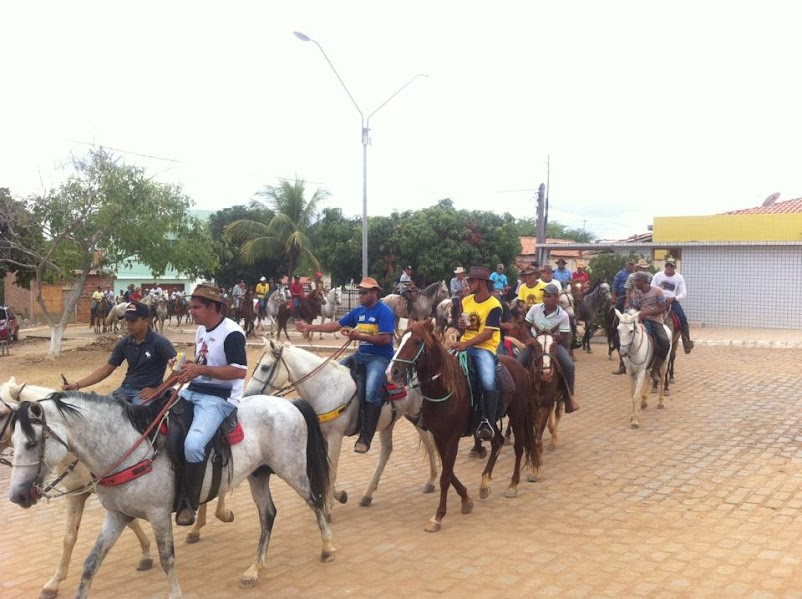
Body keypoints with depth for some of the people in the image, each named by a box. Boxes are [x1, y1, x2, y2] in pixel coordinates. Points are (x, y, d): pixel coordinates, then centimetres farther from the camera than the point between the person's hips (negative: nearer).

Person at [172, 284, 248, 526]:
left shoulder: (231, 333, -14)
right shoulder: (202, 330, 14)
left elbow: (240, 371, -23)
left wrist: (200, 369, -24)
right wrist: (188, 367, 4)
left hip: (219, 398, -10)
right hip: (193, 391, 10)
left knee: (193, 444, -29)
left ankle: (188, 504, -11)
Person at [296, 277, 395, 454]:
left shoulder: (384, 312, -12)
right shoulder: (358, 311, 11)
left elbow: (386, 339, -22)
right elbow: (336, 325, 13)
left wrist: (359, 336, -23)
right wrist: (310, 328, 8)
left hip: (380, 357, -9)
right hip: (361, 354, 9)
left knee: (371, 391, -30)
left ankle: (365, 437, -25)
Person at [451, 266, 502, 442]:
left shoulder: (494, 305, -11)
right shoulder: (466, 301, 9)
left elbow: (488, 333, -17)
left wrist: (466, 344, -26)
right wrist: (461, 325, -3)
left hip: (484, 348, -6)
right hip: (465, 345, 6)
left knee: (488, 383, -28)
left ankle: (487, 422, -12)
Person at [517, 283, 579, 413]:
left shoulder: (563, 315, -12)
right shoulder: (535, 308, -7)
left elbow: (563, 338, -11)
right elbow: (527, 327, 4)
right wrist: (530, 338, -16)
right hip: (534, 342, 2)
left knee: (569, 365, -24)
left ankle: (569, 396, -6)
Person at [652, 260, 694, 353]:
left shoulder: (679, 277, 2)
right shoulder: (658, 276, 1)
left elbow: (684, 293, -1)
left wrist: (673, 298, -18)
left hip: (673, 301, 0)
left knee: (683, 318, -18)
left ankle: (686, 343, -13)